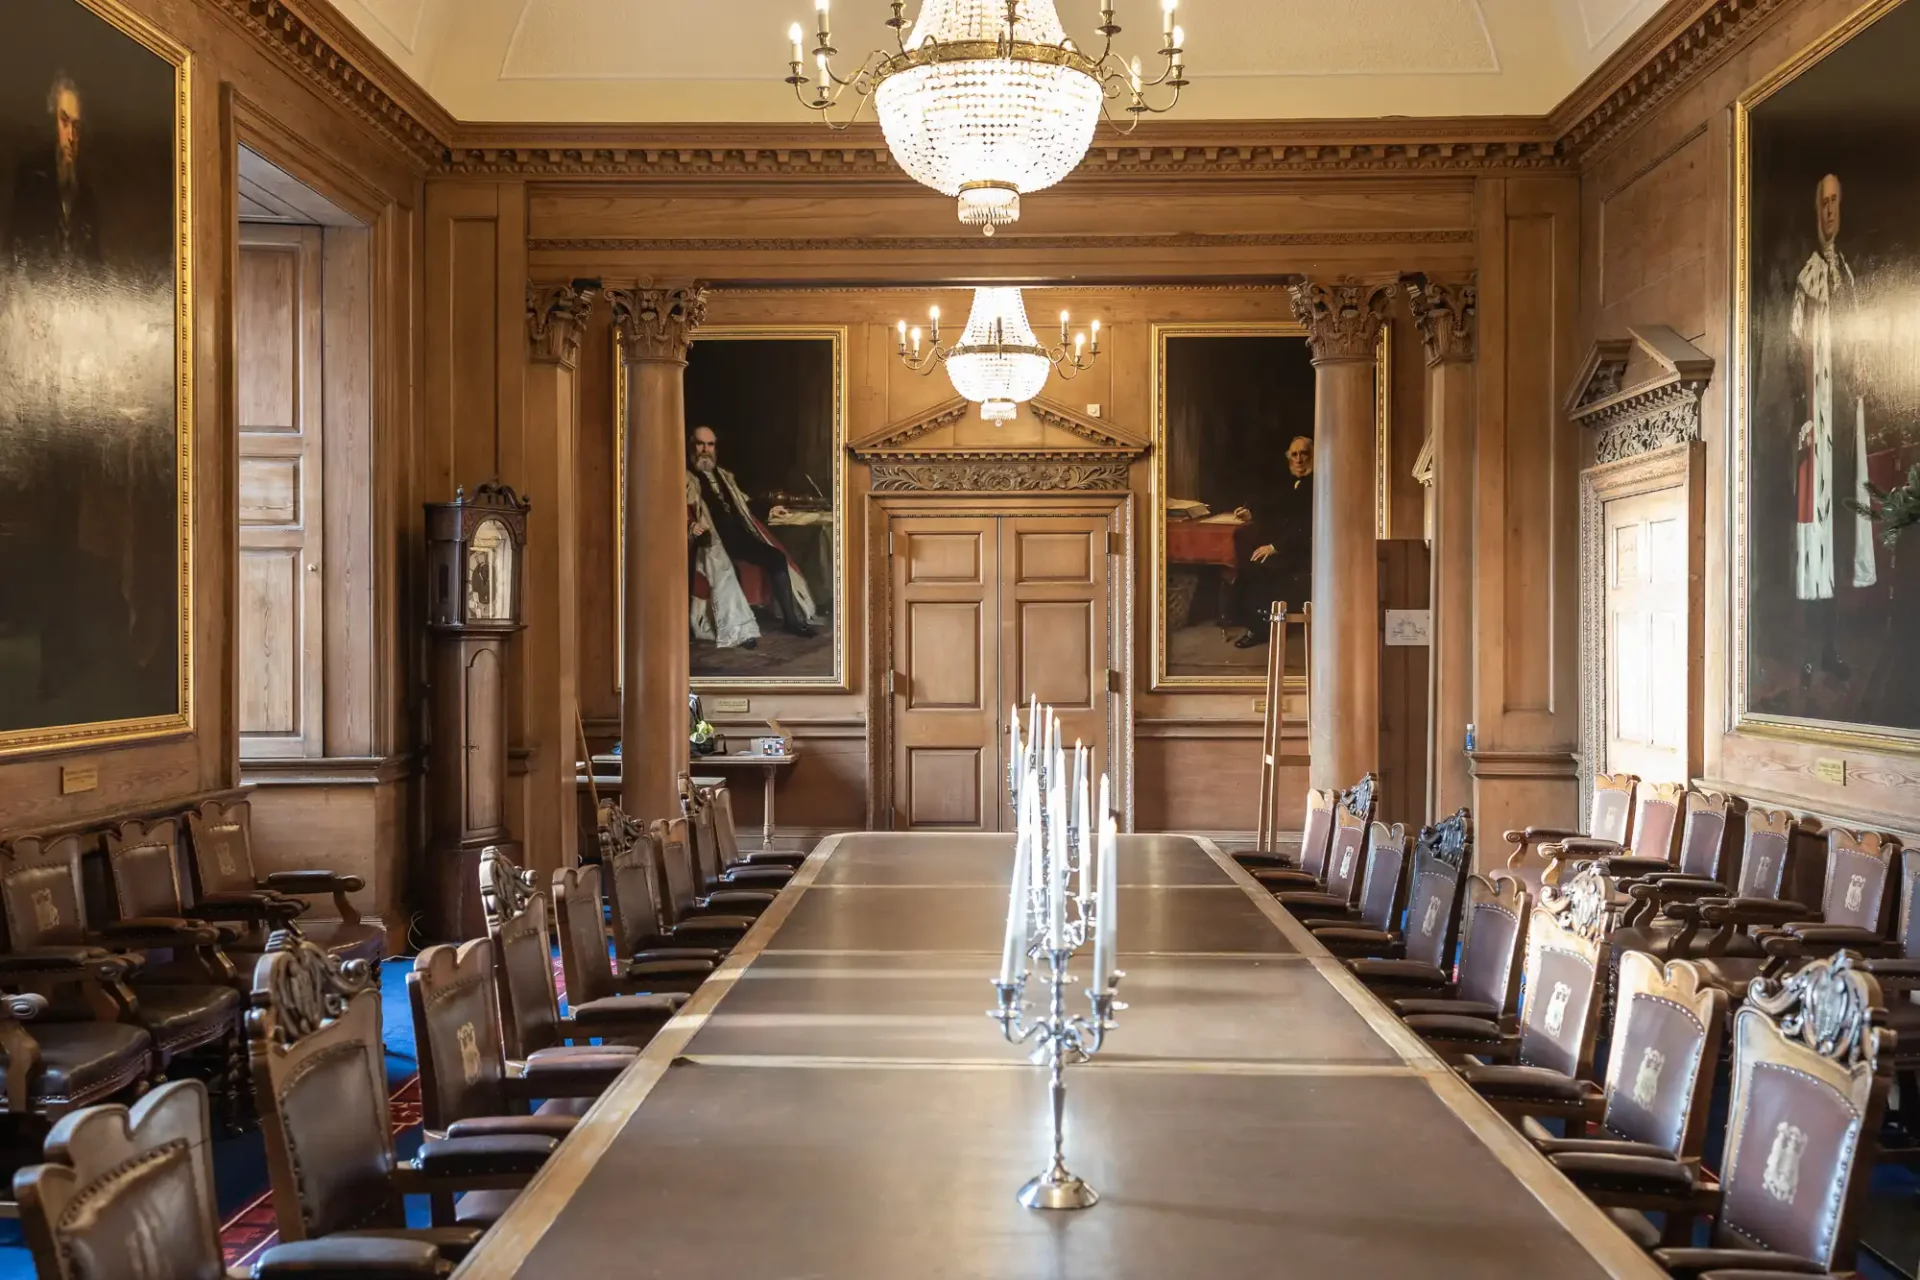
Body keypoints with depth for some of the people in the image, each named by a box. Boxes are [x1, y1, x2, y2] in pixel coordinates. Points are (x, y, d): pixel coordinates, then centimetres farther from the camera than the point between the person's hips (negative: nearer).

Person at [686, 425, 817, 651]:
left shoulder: (725, 476, 26)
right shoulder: (684, 479, 4)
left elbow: (743, 505, 32)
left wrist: (768, 511, 19)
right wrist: (690, 526, -28)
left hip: (738, 534, 6)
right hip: (712, 539, -6)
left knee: (776, 557, -13)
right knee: (723, 568, -37)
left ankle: (791, 619, -8)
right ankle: (738, 629, -38)